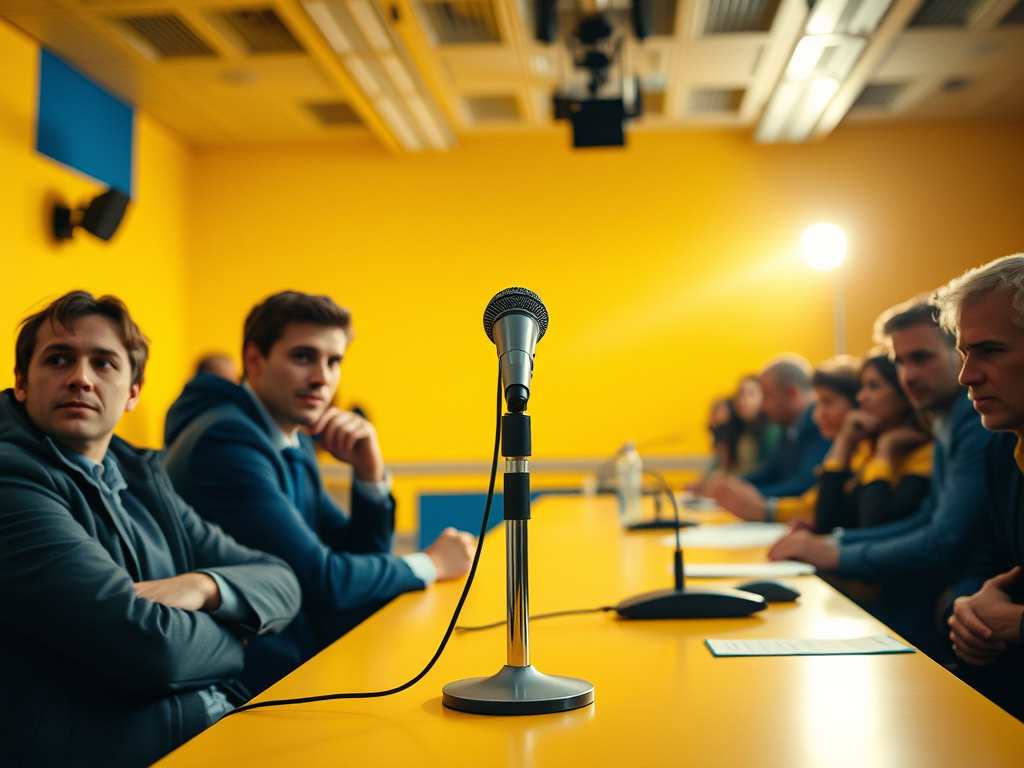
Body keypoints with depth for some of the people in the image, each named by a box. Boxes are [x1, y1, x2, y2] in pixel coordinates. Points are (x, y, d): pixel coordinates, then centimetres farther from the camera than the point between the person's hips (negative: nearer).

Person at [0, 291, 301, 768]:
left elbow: (282, 584, 13)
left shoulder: (141, 477, 15)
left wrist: (202, 586, -9)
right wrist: (231, 639, 0)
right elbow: (149, 650, -21)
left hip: (221, 726, 8)